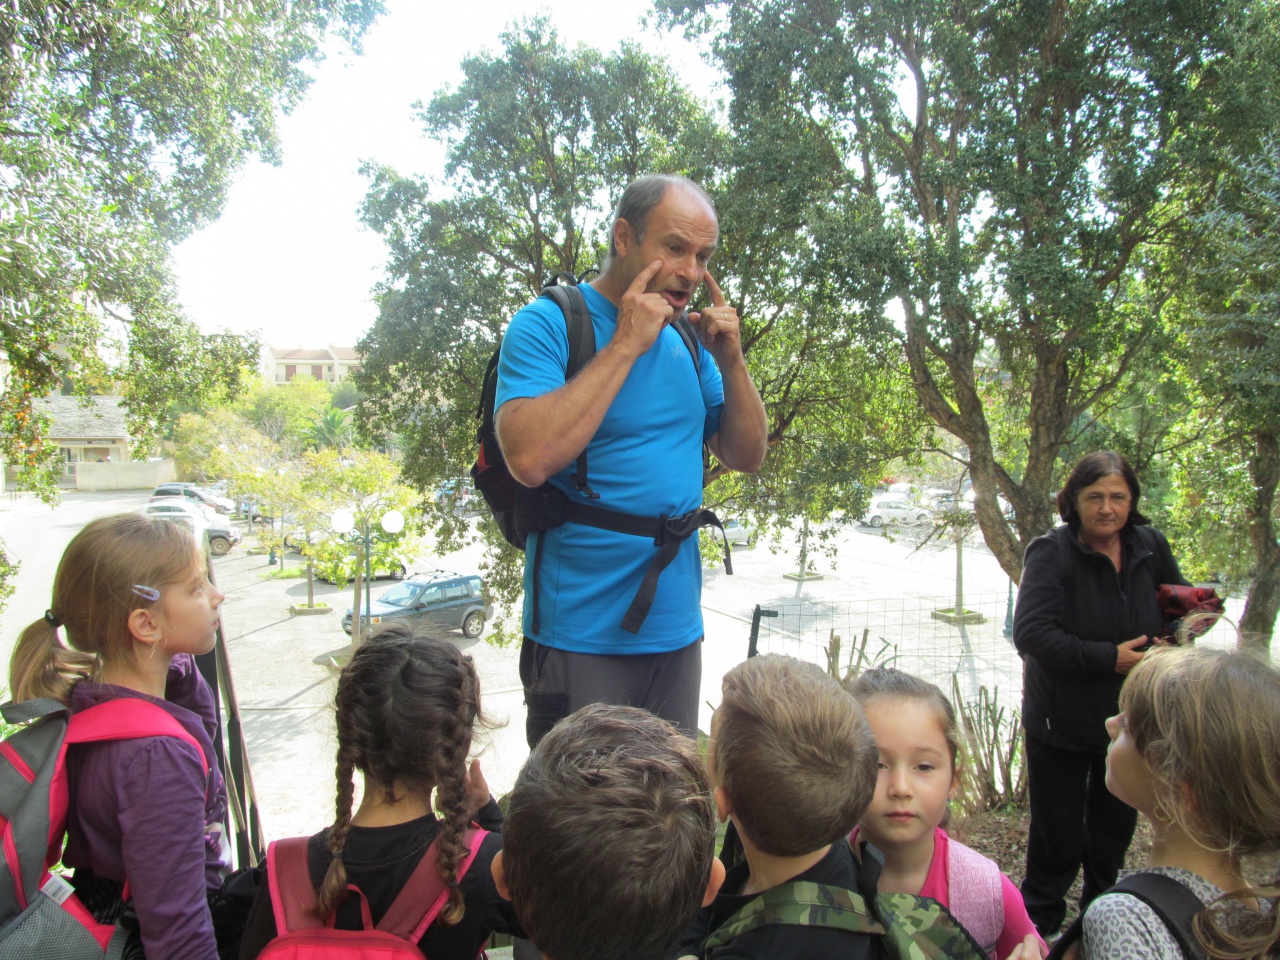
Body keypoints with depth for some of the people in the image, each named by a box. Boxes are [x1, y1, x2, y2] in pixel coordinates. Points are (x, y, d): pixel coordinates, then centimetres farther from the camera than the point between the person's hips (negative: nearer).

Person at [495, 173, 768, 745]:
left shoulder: (687, 339, 9)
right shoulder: (548, 324, -10)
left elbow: (746, 457, 12)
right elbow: (530, 458, -26)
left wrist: (731, 364, -4)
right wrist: (626, 344, -21)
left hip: (676, 630, 7)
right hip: (580, 639, -6)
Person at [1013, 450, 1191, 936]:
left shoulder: (1151, 546, -1)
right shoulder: (1051, 553, -17)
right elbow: (1030, 633, -26)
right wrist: (1109, 658, -26)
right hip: (1062, 725, -5)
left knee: (1115, 828, 21)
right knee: (1057, 837, 6)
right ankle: (1039, 926, 28)